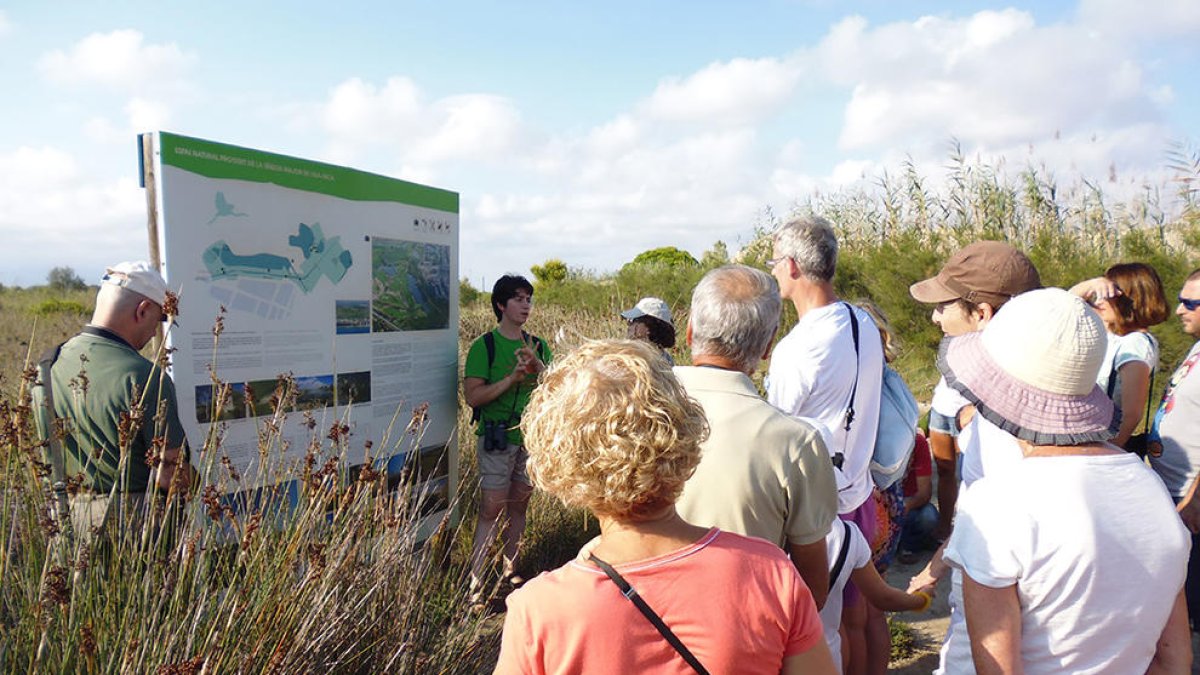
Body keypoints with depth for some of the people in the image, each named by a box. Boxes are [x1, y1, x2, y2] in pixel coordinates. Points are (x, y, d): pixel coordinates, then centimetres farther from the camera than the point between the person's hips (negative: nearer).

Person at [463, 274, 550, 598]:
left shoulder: (538, 346, 8)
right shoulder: (484, 346, -7)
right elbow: (473, 396, -14)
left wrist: (538, 367, -18)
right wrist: (513, 377, -21)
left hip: (531, 438, 5)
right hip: (497, 439, -5)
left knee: (518, 506, 14)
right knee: (491, 510, -6)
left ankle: (510, 569, 28)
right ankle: (475, 582, 0)